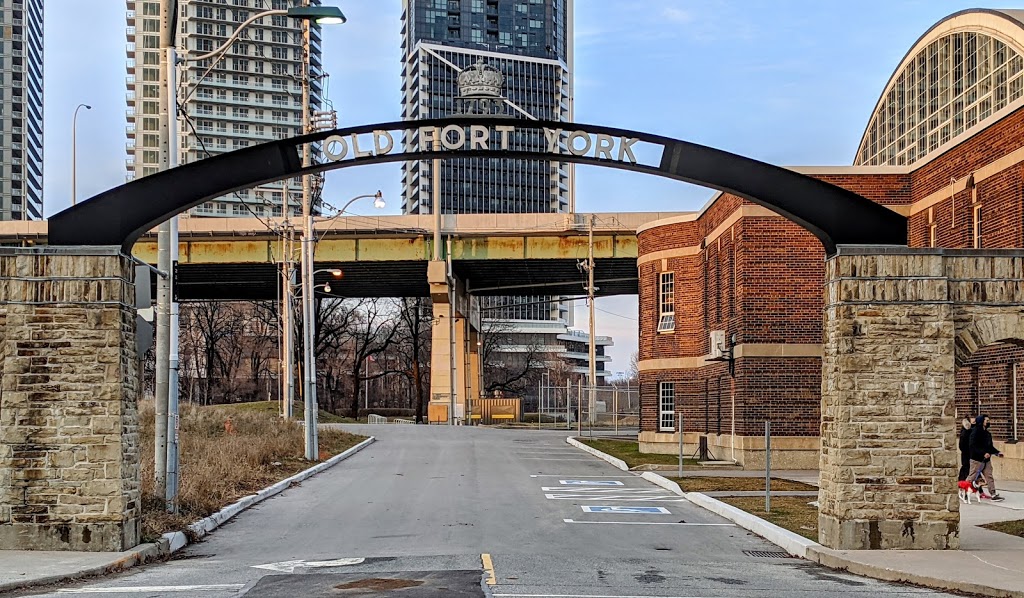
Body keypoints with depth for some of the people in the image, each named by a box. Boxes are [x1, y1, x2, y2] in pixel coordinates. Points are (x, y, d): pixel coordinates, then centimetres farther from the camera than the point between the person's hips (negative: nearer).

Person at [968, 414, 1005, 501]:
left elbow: (990, 446, 21)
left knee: (989, 477, 4)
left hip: (986, 460, 8)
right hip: (977, 459, -8)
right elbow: (973, 446, -20)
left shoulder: (987, 433, 13)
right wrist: (983, 453, -27)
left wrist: (997, 452, 6)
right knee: (972, 477, -1)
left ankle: (993, 494, 5)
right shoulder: (975, 432, -13)